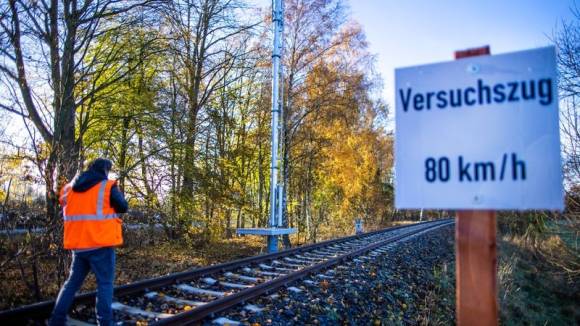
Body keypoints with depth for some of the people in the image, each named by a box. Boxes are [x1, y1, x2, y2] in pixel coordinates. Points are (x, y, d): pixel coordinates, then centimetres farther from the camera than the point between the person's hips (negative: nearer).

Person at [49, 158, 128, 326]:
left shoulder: (69, 188, 11)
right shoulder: (108, 186, -7)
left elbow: (67, 210, 20)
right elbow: (123, 207, -1)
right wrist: (116, 193, 16)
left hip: (78, 244, 6)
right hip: (101, 244, -6)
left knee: (72, 282, 18)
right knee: (105, 284, 2)